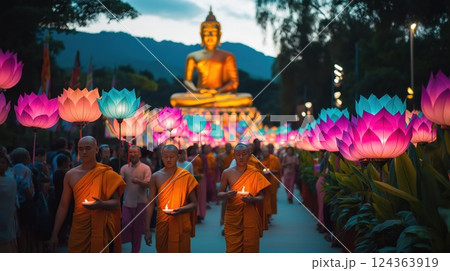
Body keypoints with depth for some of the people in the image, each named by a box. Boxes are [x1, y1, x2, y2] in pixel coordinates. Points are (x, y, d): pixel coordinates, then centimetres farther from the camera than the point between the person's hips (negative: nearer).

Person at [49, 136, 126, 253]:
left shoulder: (107, 174, -2)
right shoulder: (70, 175, 6)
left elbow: (116, 203, -3)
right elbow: (63, 206, 8)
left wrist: (101, 204, -25)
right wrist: (54, 234, 4)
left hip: (101, 229, -2)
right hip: (78, 229, 2)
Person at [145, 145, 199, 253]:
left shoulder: (186, 177, -1)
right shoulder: (156, 177, 3)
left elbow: (194, 204, 2)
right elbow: (151, 204, 4)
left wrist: (180, 210, -19)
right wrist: (147, 229, -1)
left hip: (181, 226, -1)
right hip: (162, 224, 1)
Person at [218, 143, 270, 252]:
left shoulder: (254, 174, 2)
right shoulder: (227, 173, 4)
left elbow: (261, 197, 0)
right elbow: (220, 193, 7)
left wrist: (253, 199, -21)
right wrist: (227, 195, -15)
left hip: (250, 218, 0)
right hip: (232, 217, 0)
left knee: (250, 248, 4)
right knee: (232, 248, -2)